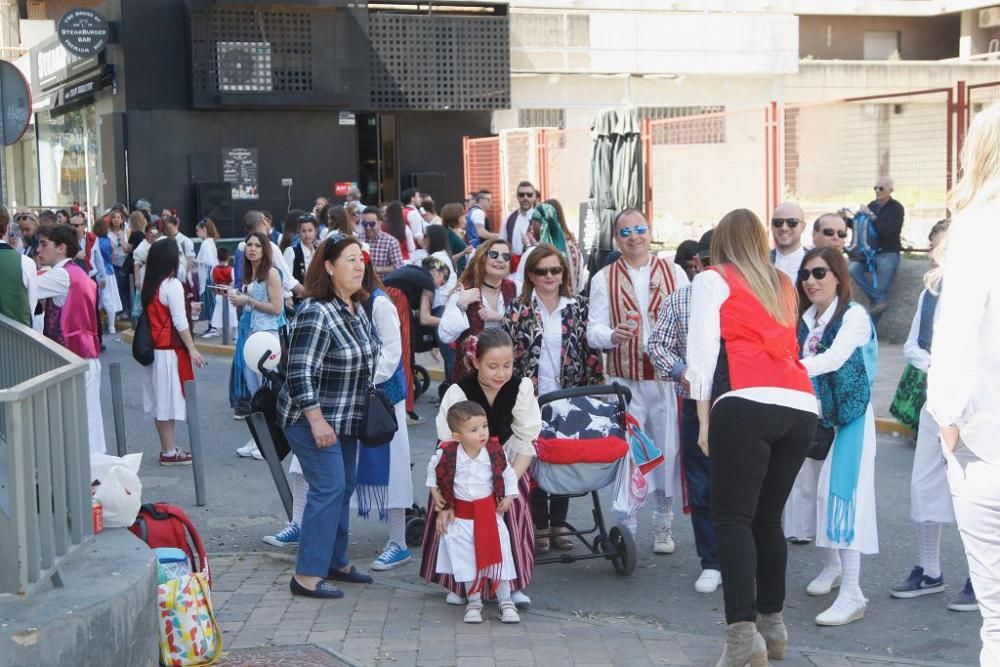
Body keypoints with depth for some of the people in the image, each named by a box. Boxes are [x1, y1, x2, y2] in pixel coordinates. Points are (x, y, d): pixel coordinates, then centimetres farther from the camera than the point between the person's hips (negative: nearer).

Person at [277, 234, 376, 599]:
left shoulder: (357, 307, 5)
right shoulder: (316, 313, -22)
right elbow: (300, 372, -24)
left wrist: (363, 408, 20)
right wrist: (317, 421, -25)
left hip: (345, 418, 9)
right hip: (313, 419, -9)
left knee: (345, 487, 15)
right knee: (329, 489, -11)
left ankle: (336, 561, 28)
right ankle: (307, 575, -4)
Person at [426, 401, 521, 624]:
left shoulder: (494, 452, -11)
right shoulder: (447, 454, -14)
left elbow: (508, 474, 4)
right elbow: (433, 469, 7)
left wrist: (509, 496, -5)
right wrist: (434, 491, 5)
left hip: (489, 512, 0)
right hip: (460, 515, 0)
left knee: (498, 555, 1)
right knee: (467, 559, 5)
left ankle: (505, 602, 11)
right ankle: (474, 602, 18)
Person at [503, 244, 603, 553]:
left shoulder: (579, 308, 4)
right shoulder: (517, 310, 0)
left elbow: (591, 352, 6)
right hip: (531, 398, -2)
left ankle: (559, 523, 19)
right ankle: (539, 526, 12)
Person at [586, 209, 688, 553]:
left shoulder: (674, 272, 5)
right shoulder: (604, 279, 4)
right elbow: (593, 330, -2)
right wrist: (612, 335, -24)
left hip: (668, 376, 0)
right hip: (625, 379, 0)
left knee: (668, 451, 5)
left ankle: (663, 525, 21)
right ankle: (626, 528, 16)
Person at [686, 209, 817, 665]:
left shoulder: (712, 280, 11)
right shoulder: (783, 285, 26)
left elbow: (702, 351, 3)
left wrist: (704, 419, 4)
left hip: (746, 404, -5)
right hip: (801, 406, 5)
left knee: (732, 517, -5)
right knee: (768, 517, 16)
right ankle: (772, 624, 20)